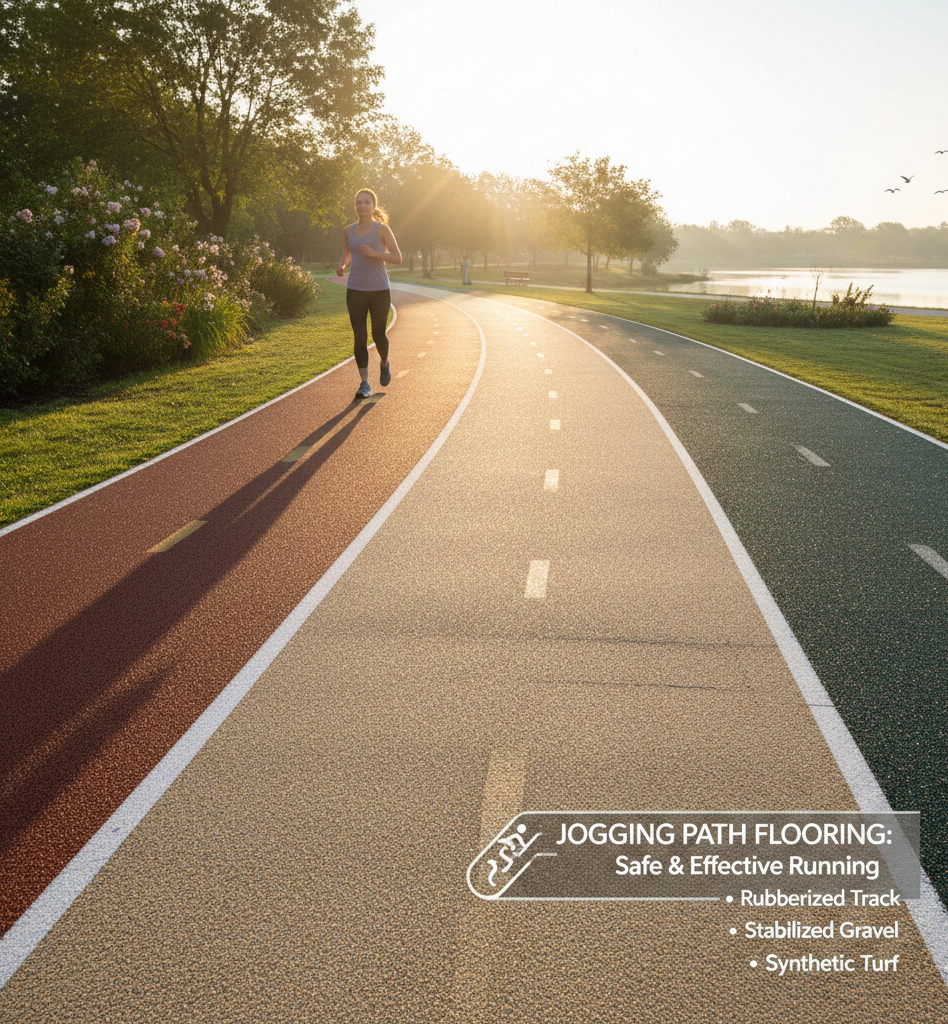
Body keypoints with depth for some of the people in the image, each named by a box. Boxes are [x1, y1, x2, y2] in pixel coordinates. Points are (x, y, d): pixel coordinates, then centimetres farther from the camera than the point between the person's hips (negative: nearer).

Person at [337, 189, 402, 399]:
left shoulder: (382, 229, -3)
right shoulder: (349, 231, 7)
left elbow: (397, 258, -6)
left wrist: (374, 254, -21)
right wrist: (342, 265, 6)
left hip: (379, 291, -2)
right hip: (355, 291, 2)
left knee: (378, 334, 7)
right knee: (360, 336, -6)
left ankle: (385, 363, 40)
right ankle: (365, 384, -3)